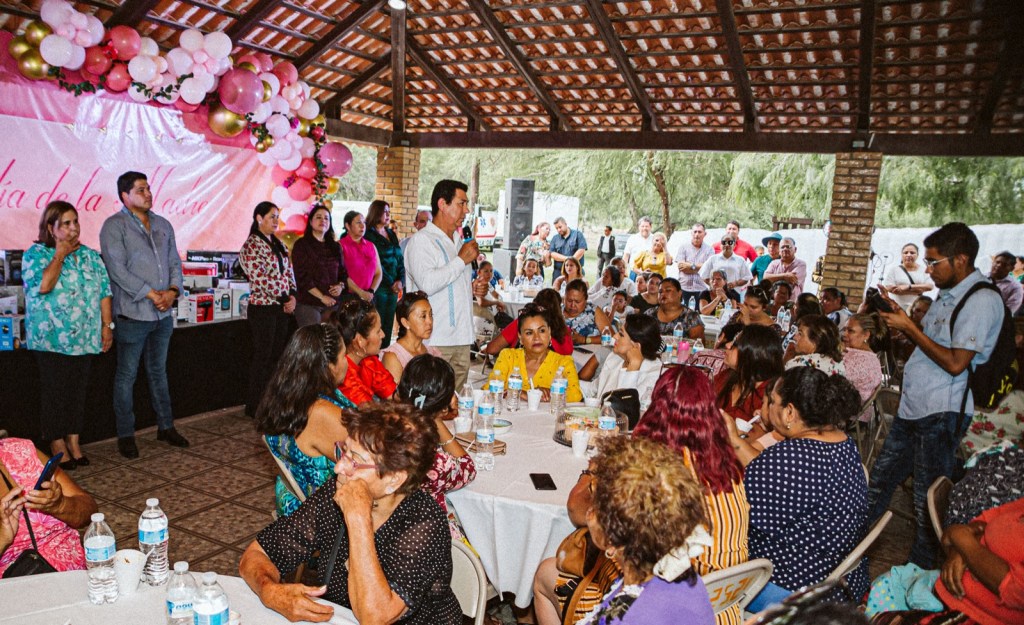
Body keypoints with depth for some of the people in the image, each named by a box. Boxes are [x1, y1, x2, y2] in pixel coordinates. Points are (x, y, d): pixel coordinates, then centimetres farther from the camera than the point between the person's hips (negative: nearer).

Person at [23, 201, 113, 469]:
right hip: (52, 339, -4)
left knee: (78, 391, 9)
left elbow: (104, 292, 9)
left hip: (85, 339, 4)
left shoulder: (91, 256, 11)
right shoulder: (35, 254, -2)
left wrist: (107, 326, 2)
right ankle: (57, 446, 13)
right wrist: (61, 253, -12)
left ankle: (74, 442, 20)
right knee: (55, 392, 1)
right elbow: (43, 285, -20)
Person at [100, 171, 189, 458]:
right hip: (132, 314, -6)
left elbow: (175, 262, 13)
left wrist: (173, 290, -5)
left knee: (158, 371, 16)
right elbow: (117, 269, -15)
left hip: (163, 314, 6)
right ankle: (125, 435, 13)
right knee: (127, 375, 4)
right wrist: (151, 294, -17)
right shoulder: (114, 226, -6)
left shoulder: (163, 225, 14)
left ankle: (166, 426, 25)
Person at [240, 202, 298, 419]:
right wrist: (284, 298, -14)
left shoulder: (279, 244, 15)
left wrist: (292, 296, -2)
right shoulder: (251, 245, -9)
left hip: (283, 307, 7)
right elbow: (259, 278, -18)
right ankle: (255, 406, 8)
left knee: (277, 355, 11)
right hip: (262, 308, -7)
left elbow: (289, 272, 14)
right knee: (262, 357, -2)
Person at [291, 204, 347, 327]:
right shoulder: (301, 245, 0)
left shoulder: (335, 247, 15)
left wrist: (341, 285, -3)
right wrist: (322, 297, -12)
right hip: (308, 304, -4)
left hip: (332, 303, 4)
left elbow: (343, 271, 20)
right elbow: (302, 277, -8)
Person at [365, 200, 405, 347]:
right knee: (377, 325, -6)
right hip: (378, 287, -7)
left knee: (388, 325, 9)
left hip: (394, 288, 7)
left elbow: (400, 259, 15)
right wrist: (391, 283, -10)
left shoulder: (391, 234, 17)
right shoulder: (369, 234, -5)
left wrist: (400, 280, -1)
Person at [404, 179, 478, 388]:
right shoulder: (422, 240, -8)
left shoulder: (458, 242, 21)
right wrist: (462, 259, -14)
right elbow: (428, 284, -24)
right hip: (434, 341, -8)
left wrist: (473, 288, 11)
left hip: (461, 338, 8)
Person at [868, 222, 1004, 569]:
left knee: (927, 500, 4)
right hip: (912, 407, 9)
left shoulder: (982, 301, -16)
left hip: (941, 414, -9)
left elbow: (955, 363, -22)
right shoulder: (948, 294, 13)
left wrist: (909, 327, -16)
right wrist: (898, 313, 8)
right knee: (880, 478, 17)